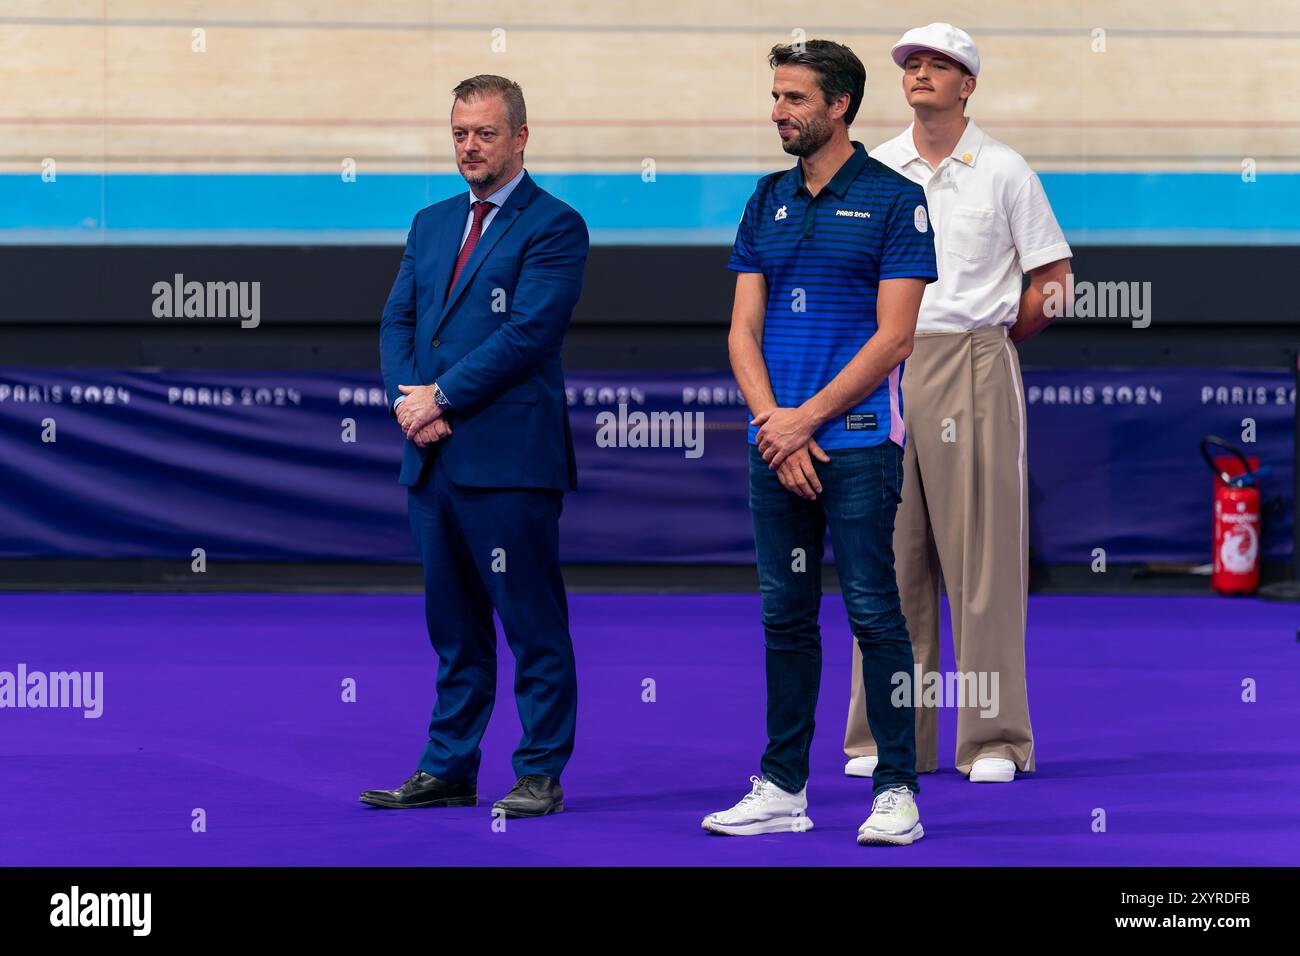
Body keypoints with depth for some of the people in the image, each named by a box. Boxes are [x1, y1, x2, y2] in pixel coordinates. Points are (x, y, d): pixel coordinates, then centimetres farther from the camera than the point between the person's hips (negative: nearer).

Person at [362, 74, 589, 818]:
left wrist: (441, 397, -13)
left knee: (534, 626, -2)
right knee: (453, 626, 12)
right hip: (433, 456, 7)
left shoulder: (554, 227, -4)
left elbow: (528, 332, -14)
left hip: (508, 457, -7)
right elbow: (398, 321, 14)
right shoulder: (432, 225, 18)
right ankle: (449, 770, 17)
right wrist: (407, 399, -5)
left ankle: (541, 776, 3)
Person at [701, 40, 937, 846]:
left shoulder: (894, 200, -4)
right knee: (786, 617, 9)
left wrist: (806, 419, -13)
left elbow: (893, 337, -9)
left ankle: (898, 790, 0)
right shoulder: (768, 203, 13)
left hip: (858, 440, -6)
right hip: (777, 440, 6)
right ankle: (783, 789, 14)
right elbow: (744, 331, 9)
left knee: (874, 612, -5)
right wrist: (775, 424, -7)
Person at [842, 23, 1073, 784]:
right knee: (889, 554, 3)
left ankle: (994, 738, -2)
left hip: (974, 367, -3)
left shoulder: (1003, 171, 2)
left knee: (982, 551, -4)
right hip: (885, 370, 3)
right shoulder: (871, 171, 11)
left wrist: (990, 340, 3)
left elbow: (1056, 281, 4)